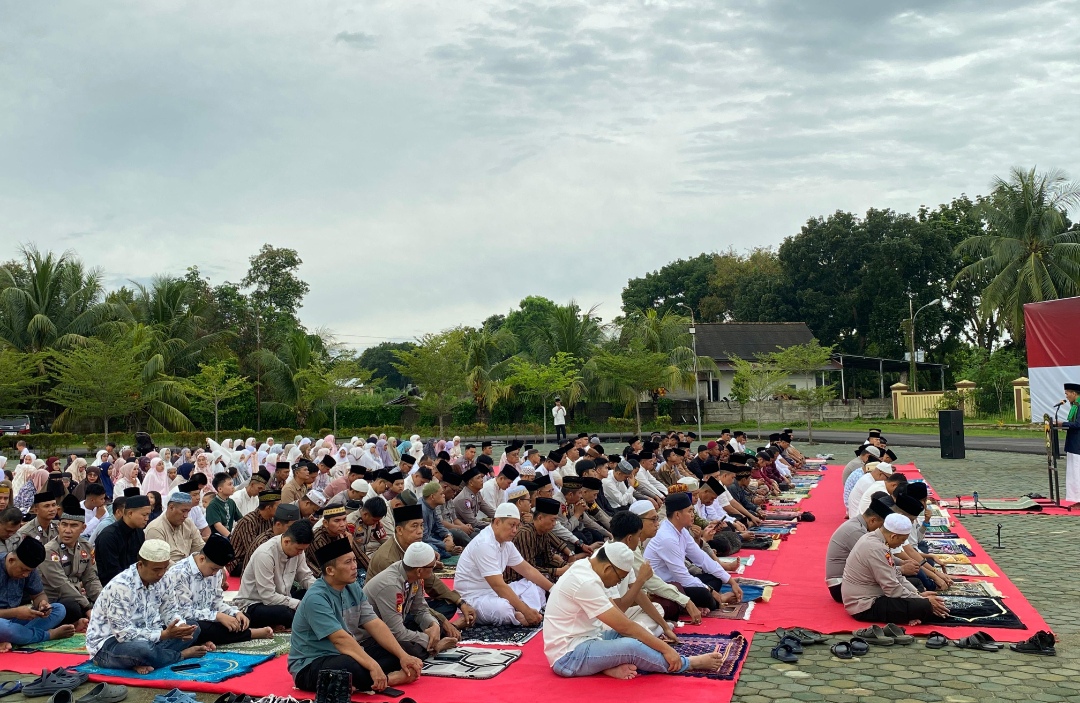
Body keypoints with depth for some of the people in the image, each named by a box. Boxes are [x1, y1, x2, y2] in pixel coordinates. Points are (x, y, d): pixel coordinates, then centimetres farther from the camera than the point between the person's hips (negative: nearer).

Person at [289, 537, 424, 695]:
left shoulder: (353, 588, 2)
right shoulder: (316, 598, -23)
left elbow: (375, 625, 0)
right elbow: (340, 639, -30)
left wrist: (403, 656, -10)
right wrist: (373, 666, -36)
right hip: (309, 666, -9)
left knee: (394, 651, 2)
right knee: (351, 667, -37)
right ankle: (388, 679, -15)